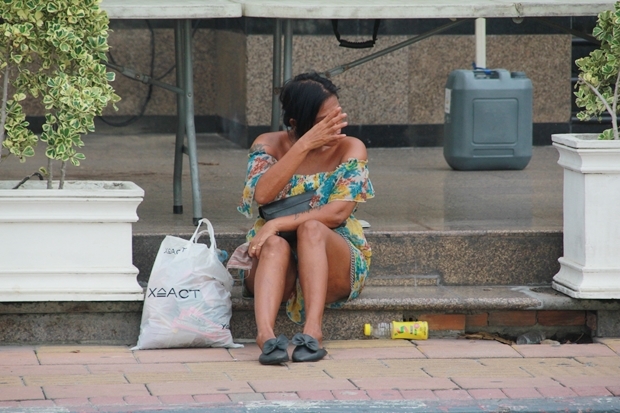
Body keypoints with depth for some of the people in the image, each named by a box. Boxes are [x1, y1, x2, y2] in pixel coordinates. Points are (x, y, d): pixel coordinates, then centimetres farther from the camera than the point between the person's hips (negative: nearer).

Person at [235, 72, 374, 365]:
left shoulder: (350, 149, -4)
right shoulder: (269, 145, -1)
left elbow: (337, 213, -16)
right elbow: (262, 194, -21)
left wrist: (277, 224, -24)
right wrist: (304, 145, -25)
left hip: (335, 258, -1)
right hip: (277, 262, 1)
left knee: (311, 229, -33)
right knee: (275, 244, -34)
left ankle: (313, 331, -47)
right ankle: (265, 334, -56)